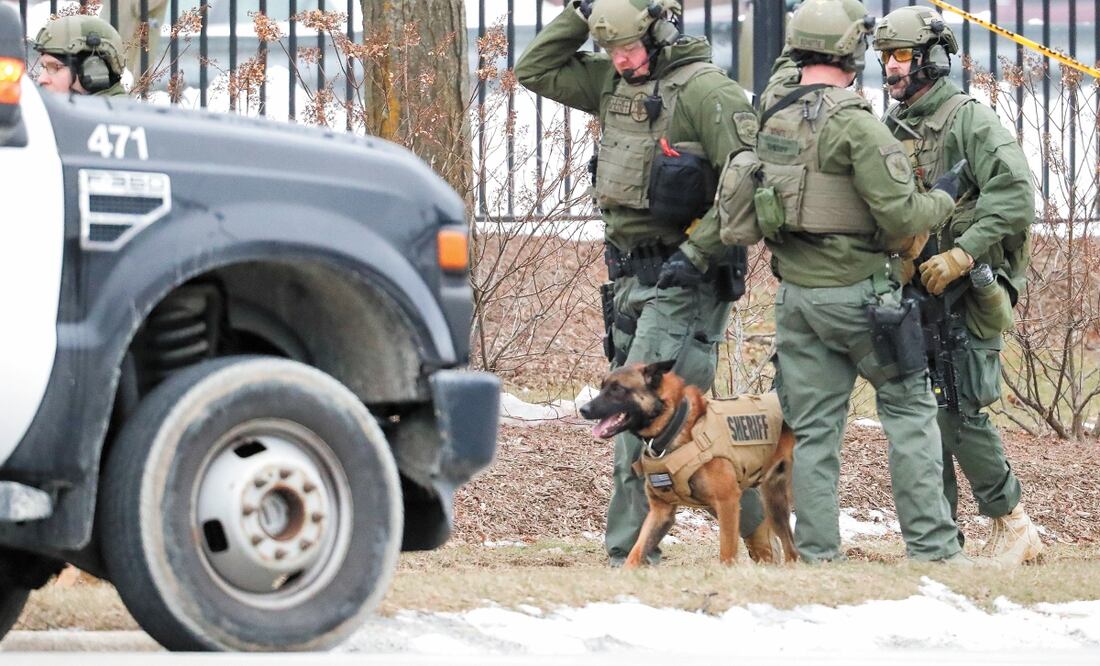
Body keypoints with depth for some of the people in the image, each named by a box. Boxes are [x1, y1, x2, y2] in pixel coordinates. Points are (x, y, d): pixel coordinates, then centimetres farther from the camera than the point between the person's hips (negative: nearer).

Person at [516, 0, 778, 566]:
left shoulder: (705, 90, -13)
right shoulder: (612, 83, 12)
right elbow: (535, 71, 19)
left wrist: (698, 251, -20)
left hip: (683, 280, -8)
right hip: (630, 276, 8)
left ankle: (629, 552, -12)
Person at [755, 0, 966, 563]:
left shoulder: (774, 107, 3)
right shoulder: (855, 123, -18)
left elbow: (790, 62, 29)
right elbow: (900, 215, -18)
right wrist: (942, 200, -1)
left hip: (795, 290, 6)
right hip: (858, 291, -6)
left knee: (813, 427, 8)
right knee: (908, 408, 6)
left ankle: (817, 553, 5)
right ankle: (931, 546, 4)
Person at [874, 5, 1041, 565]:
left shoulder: (969, 120, -9)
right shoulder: (891, 129, 14)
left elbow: (1016, 195, -20)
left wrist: (961, 254, -24)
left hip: (965, 294, -7)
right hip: (911, 292, 7)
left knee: (959, 412, -12)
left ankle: (1012, 525, 1)